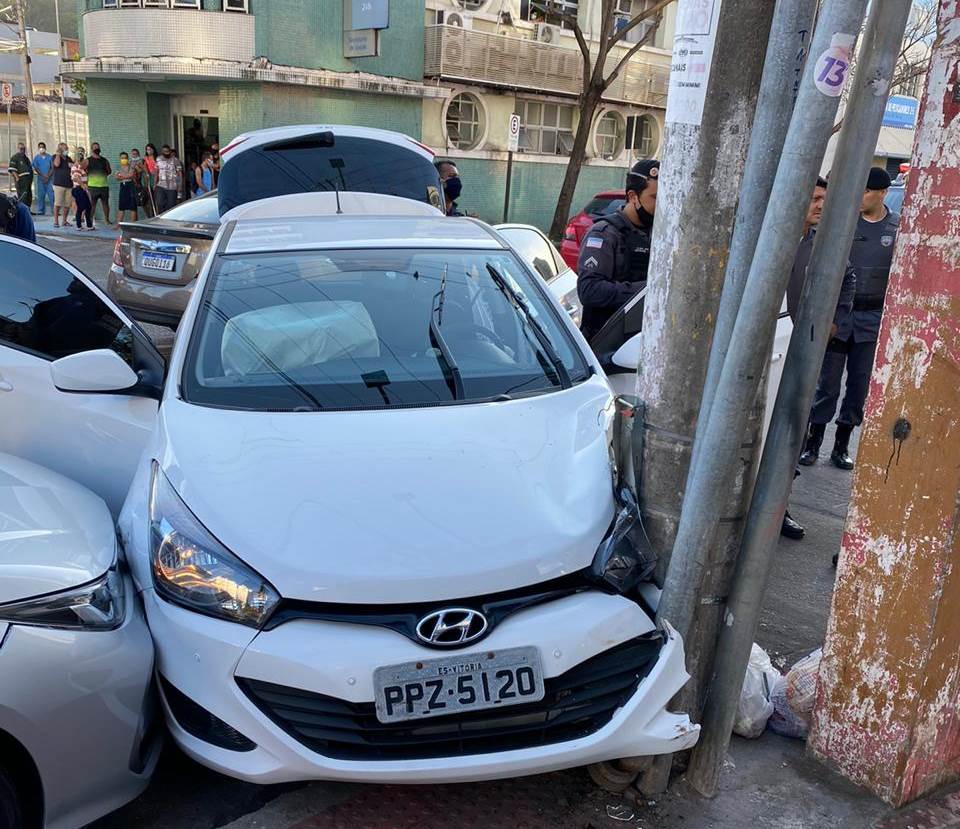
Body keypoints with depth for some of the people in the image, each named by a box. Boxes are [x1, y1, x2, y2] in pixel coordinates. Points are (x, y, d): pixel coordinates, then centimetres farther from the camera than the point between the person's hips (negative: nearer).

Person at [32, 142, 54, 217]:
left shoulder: (50, 157, 6)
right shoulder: (36, 157, 7)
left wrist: (48, 176, -9)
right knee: (41, 195, 2)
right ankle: (41, 211, 7)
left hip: (49, 178, -1)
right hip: (40, 179, 1)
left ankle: (54, 210, -6)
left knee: (51, 195, -7)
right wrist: (43, 175, -11)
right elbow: (35, 168, 2)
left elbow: (52, 168, 3)